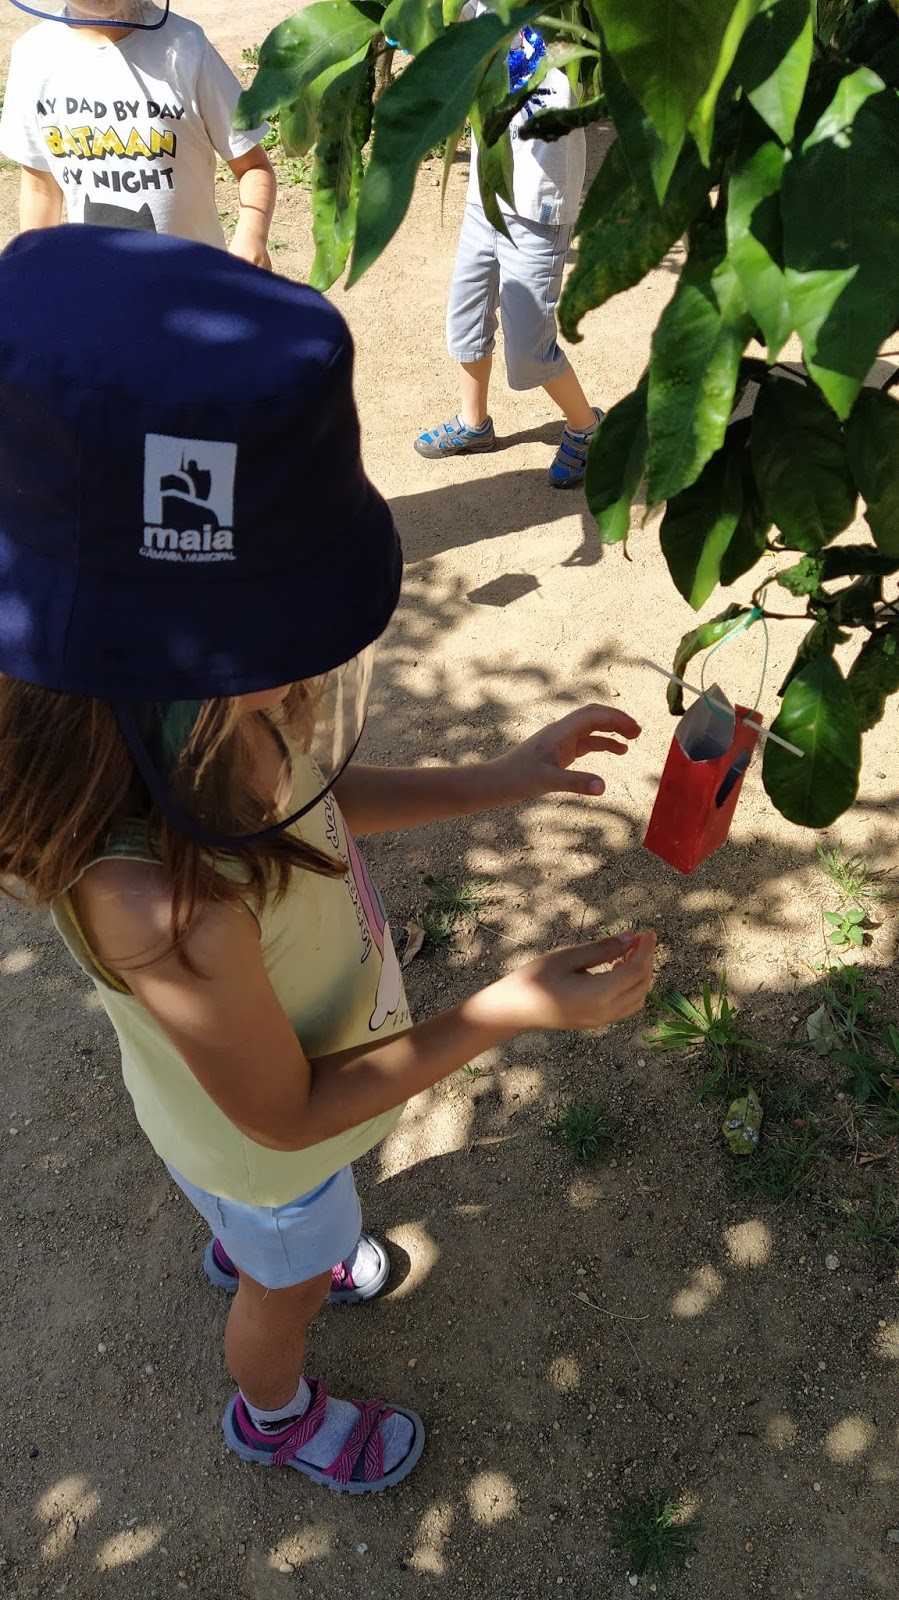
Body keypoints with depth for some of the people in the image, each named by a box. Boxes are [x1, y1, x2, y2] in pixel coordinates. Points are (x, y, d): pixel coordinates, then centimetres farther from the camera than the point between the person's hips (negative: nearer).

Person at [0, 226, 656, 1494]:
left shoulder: (203, 706, -28)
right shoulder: (170, 908, -49)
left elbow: (312, 801, -5)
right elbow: (285, 1113, -30)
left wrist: (503, 779, -11)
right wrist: (517, 1009, -29)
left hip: (302, 1069, 5)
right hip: (263, 1145, -5)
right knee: (289, 1288, 30)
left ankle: (240, 1252, 75)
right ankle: (275, 1415, 65)